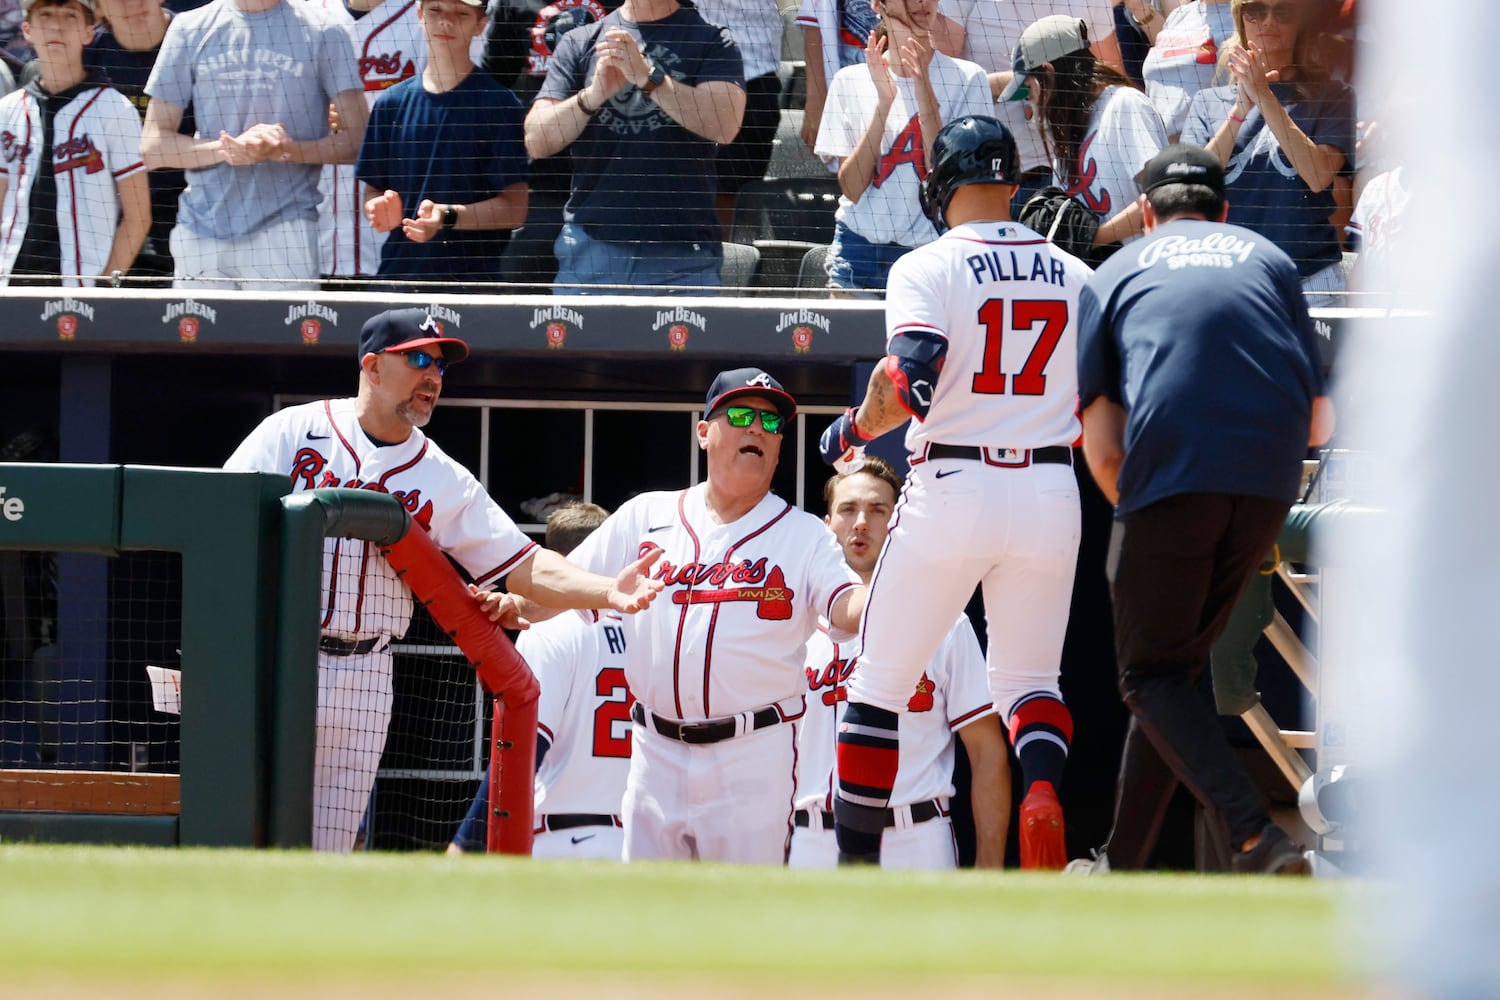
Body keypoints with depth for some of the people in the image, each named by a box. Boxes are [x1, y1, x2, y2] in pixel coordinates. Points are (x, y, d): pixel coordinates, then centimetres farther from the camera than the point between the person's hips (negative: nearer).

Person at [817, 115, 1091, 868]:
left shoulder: (927, 269, -5)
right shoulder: (1074, 275, 9)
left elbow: (908, 380, -19)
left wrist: (853, 430, -2)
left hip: (951, 489, -3)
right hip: (1049, 492, 3)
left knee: (879, 682, 8)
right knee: (1029, 679, 14)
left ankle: (857, 863, 5)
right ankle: (1042, 785, -18)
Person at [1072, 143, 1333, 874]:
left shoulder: (1116, 274, 19)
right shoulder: (1268, 258, 24)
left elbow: (1101, 445, 9)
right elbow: (1320, 423, 16)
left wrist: (1135, 513, 24)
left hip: (1171, 476, -3)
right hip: (1269, 482, 3)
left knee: (1151, 676, 0)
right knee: (1177, 665, 18)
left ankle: (1257, 837, -22)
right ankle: (1123, 863, 20)